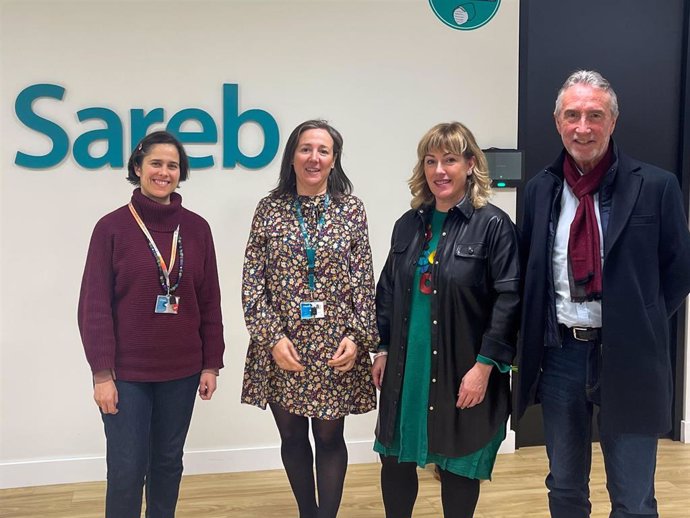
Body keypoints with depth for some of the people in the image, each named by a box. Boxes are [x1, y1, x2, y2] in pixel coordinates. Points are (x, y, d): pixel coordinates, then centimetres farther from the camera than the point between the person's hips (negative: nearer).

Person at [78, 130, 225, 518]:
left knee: (169, 461, 14)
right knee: (127, 469, 1)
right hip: (127, 371, -3)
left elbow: (210, 302, 6)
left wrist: (211, 364, 4)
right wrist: (102, 373, -11)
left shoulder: (197, 228, 2)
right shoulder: (112, 227, -5)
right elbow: (94, 306, -7)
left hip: (181, 371, 3)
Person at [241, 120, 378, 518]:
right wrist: (272, 337, -9)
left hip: (335, 346, -1)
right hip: (282, 345, 1)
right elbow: (252, 282, -1)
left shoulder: (351, 209, 1)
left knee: (330, 436, 7)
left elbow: (364, 281, 2)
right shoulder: (270, 210, 1)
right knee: (292, 437, 13)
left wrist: (358, 336, -7)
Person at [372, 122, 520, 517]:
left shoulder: (494, 225, -8)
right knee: (395, 458, 12)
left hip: (463, 370, -4)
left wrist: (484, 366, -16)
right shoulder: (408, 225, 8)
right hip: (407, 366, 5)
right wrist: (383, 349, 10)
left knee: (459, 466, 10)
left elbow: (508, 300, -12)